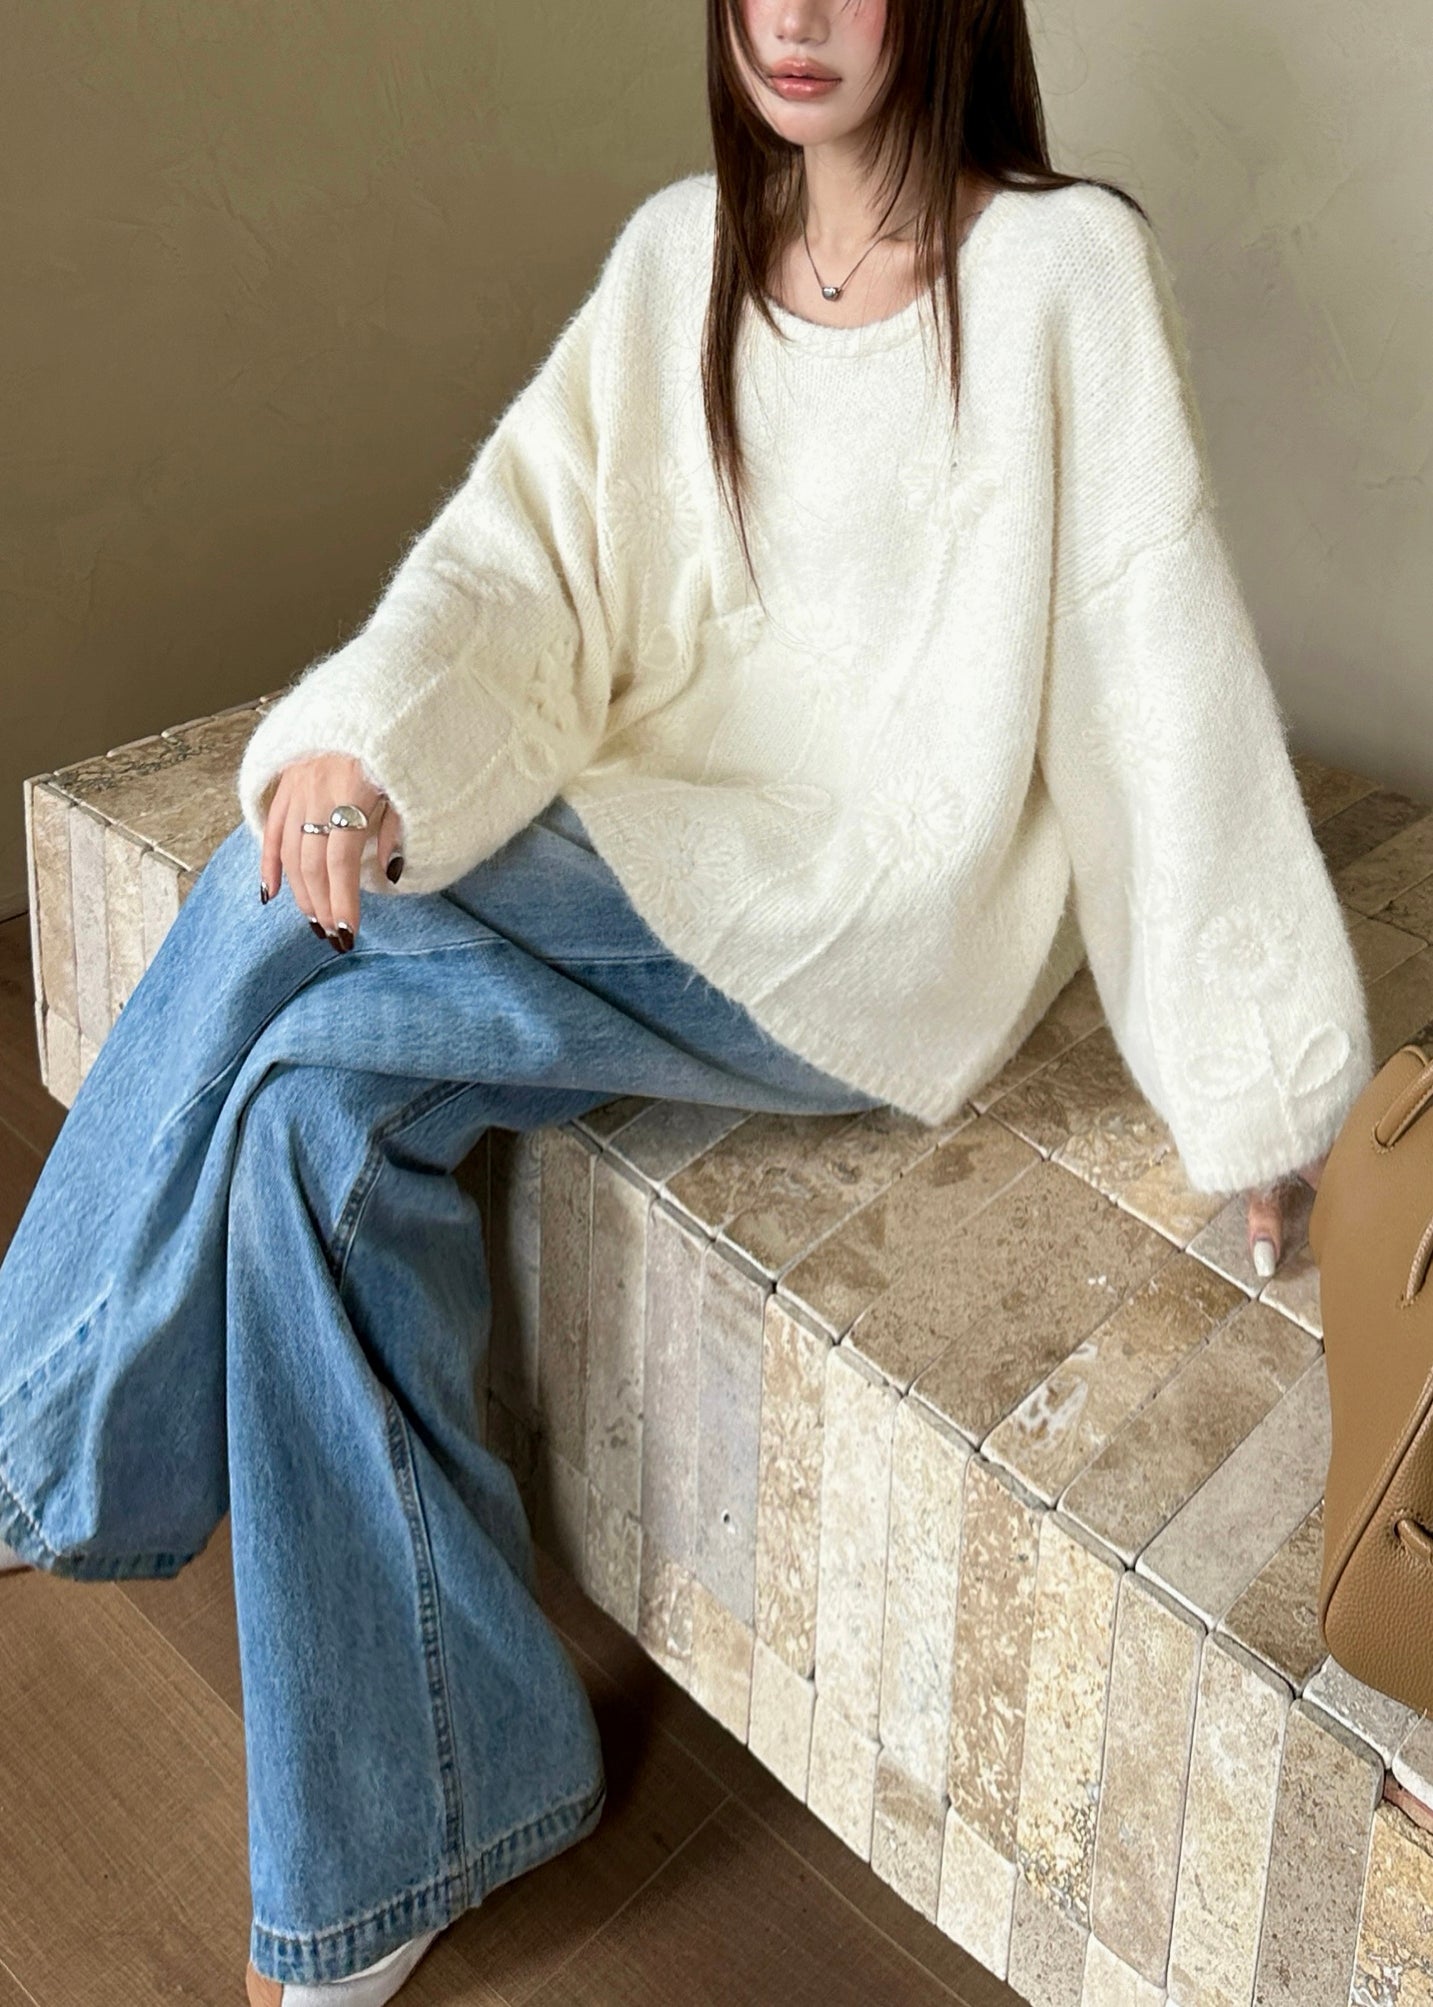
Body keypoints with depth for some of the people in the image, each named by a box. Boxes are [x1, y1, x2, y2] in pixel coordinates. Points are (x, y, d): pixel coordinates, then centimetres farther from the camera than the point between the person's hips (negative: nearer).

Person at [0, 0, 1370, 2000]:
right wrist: (363, 744, -23)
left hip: (878, 925, -6)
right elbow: (524, 542, -2)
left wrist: (1255, 1072, -9)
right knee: (320, 1095, -21)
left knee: (279, 912, -22)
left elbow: (1165, 652, -10)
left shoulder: (1066, 262, -7)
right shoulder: (680, 248, 9)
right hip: (655, 844, 6)